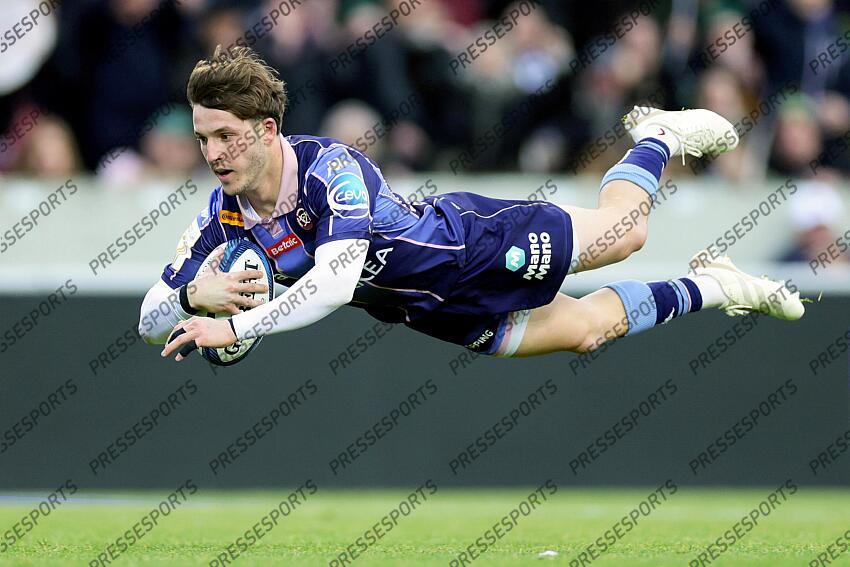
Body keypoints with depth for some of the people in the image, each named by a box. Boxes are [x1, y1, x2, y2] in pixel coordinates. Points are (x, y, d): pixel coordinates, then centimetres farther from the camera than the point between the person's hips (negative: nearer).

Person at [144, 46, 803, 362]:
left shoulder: (330, 167, -36)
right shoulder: (224, 215, -18)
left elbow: (336, 281, -49)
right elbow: (152, 321, -14)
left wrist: (235, 327, -55)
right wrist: (195, 294, -39)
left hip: (467, 240, -5)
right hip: (436, 312, 5)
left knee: (623, 229, 16)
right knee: (585, 330, 15)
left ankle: (660, 138, 48)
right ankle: (704, 290, 40)